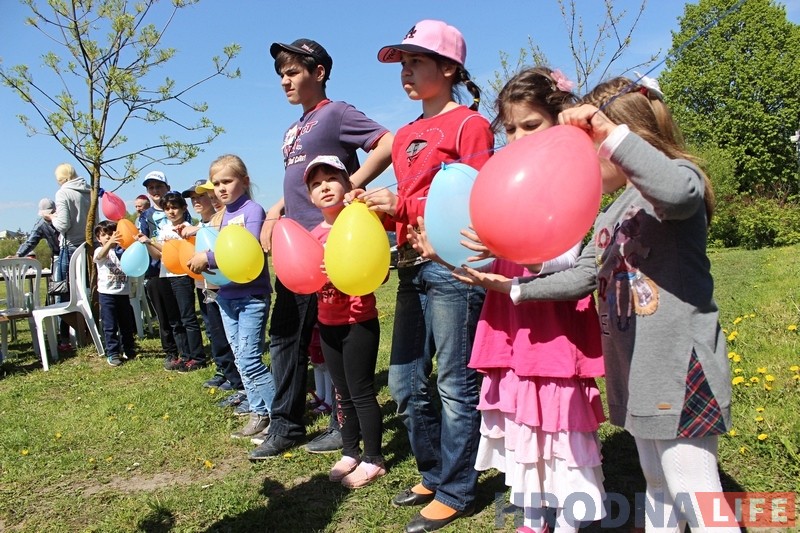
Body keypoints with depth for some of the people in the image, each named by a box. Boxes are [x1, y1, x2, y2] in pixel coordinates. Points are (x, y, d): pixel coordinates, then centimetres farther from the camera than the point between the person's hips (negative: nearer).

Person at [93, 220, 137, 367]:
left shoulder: (122, 249, 8)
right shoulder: (99, 251, -2)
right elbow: (101, 255, -26)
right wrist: (110, 243, -48)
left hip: (124, 293, 3)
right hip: (107, 293, -3)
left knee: (127, 324, 13)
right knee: (110, 326, 0)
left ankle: (129, 350, 27)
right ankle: (113, 353, 8)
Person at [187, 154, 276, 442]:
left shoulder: (253, 210, -11)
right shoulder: (225, 215, 13)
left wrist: (208, 257, -20)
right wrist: (202, 260, -5)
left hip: (252, 297, -8)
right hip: (227, 296, 8)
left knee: (250, 360, -8)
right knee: (240, 360, 11)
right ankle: (258, 413, 22)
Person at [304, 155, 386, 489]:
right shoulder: (314, 235, 7)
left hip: (360, 322, -7)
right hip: (328, 324, 7)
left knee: (361, 391, 1)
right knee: (342, 392, 16)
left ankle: (373, 460, 16)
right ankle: (350, 453, 30)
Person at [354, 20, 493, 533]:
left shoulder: (469, 124, -4)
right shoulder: (406, 136, 19)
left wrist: (401, 205, -16)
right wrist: (375, 208, 0)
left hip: (453, 266, -8)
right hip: (412, 267, 9)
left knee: (456, 384, 2)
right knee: (406, 381, 13)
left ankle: (456, 491, 18)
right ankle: (434, 475, 31)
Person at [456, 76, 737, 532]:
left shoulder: (681, 175, -9)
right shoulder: (611, 215, 16)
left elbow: (678, 192, -35)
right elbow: (582, 277, 14)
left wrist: (607, 129, -32)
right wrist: (513, 288, 8)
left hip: (679, 368, -9)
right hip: (637, 372, 9)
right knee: (658, 486, 21)